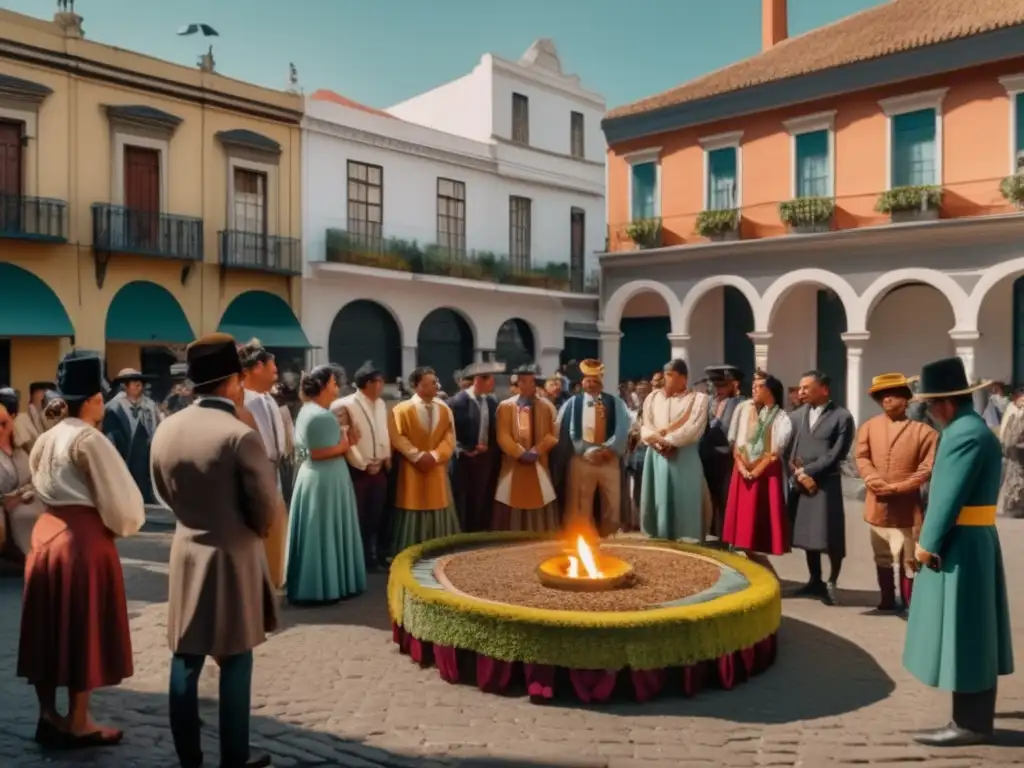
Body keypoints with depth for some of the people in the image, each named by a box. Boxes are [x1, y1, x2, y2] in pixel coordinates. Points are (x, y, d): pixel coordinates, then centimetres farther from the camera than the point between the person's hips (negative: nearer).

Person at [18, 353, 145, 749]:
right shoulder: (90, 439, -15)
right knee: (82, 631, 3)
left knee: (49, 629, 13)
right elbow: (117, 495, -15)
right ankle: (78, 723, 13)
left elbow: (42, 487, 17)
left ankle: (48, 715, 23)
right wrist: (125, 525, 2)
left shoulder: (45, 440, 10)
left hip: (45, 533, 8)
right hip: (84, 538, -8)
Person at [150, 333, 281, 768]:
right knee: (235, 663, 7)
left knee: (185, 660, 13)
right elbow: (268, 510, -15)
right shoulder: (241, 436, -21)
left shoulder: (166, 430, -2)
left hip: (185, 554, 6)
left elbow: (164, 491, 10)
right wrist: (255, 528, 6)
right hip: (233, 559, -6)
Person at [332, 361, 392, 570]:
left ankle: (377, 555, 26)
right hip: (358, 472, -6)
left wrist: (387, 458, 6)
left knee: (377, 517, 13)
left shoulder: (381, 404, 10)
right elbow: (344, 441, -15)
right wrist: (364, 465, -13)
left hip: (380, 470, 6)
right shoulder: (345, 406, -12)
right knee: (359, 519, 5)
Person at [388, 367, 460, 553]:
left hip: (437, 469, 4)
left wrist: (435, 455, -13)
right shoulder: (402, 410, -7)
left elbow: (450, 438, 2)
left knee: (439, 515, 9)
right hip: (412, 471, -4)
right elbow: (397, 438, -11)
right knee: (413, 516, 2)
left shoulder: (444, 409, 6)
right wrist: (418, 455, -18)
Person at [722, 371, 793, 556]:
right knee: (741, 514, 5)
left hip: (766, 473, -3)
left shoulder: (780, 417, -3)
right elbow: (735, 441, 4)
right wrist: (742, 467, -6)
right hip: (742, 471, 3)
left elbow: (775, 450, -8)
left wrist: (756, 471, -10)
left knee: (762, 516, 0)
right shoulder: (743, 408, 5)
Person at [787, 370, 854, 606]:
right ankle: (815, 580, 24)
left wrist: (807, 471, -11)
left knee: (830, 536, -2)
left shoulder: (842, 417, -4)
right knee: (807, 534, 11)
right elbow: (790, 449, 9)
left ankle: (831, 583, 15)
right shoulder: (798, 416, 11)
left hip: (826, 484, -5)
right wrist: (799, 474, -6)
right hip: (799, 483, 5)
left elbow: (835, 455, -10)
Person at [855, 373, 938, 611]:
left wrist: (898, 487, -16)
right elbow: (862, 458, -1)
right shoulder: (868, 426, 4)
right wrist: (876, 482, -17)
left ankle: (909, 604, 14)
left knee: (907, 560, 3)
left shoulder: (922, 430, -6)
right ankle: (887, 600, 28)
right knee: (882, 558, 15)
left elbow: (927, 468, -8)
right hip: (877, 505, 3)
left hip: (906, 506, -3)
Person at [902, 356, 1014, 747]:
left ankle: (970, 723, 8)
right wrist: (931, 539, 10)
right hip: (972, 542, 10)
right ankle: (975, 717, 27)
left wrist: (928, 543, -13)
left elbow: (949, 496, -21)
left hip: (959, 546, -10)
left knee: (961, 633, -1)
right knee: (973, 634, 16)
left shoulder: (965, 435, -20)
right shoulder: (973, 429, 11)